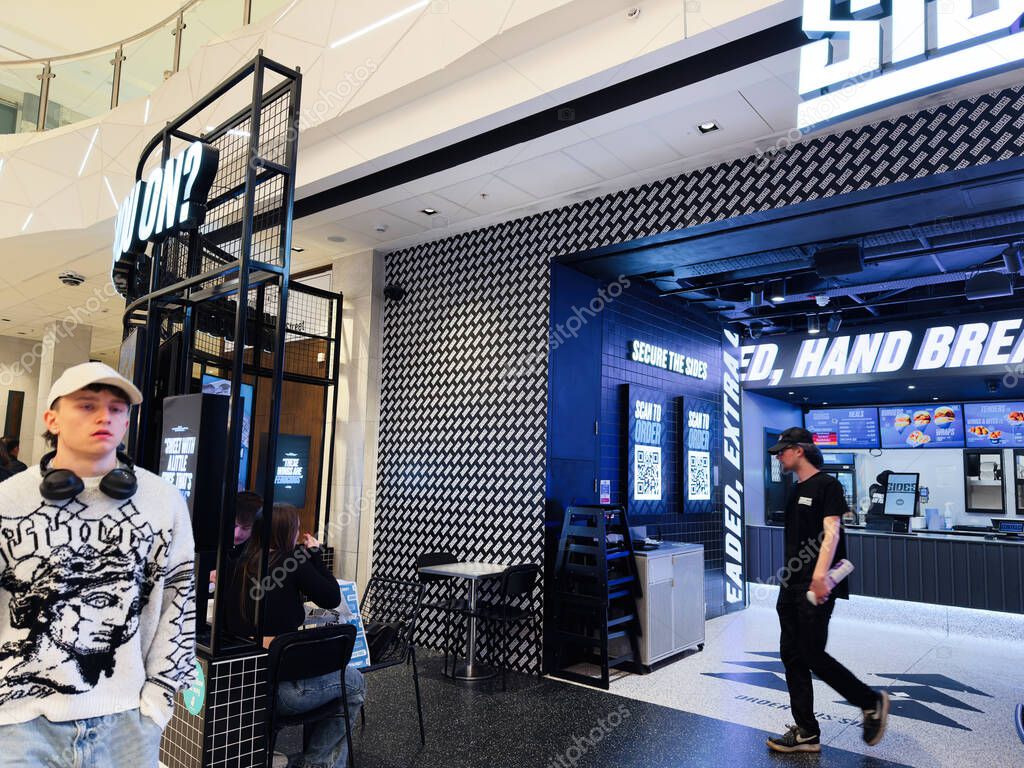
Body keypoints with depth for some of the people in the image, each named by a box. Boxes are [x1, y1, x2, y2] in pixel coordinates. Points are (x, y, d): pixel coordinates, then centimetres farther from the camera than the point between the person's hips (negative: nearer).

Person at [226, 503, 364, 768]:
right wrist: (314, 554, 1)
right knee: (354, 682, 15)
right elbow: (333, 598, -5)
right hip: (279, 688, -7)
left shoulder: (243, 562, 4)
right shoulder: (292, 562, -13)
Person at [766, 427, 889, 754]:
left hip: (816, 588, -9)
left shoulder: (826, 485, -9)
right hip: (792, 586, 9)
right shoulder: (796, 490, 16)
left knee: (813, 655, -4)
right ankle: (807, 733, 18)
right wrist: (787, 580, 19)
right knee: (792, 656, 8)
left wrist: (820, 574, -33)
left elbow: (831, 532, -21)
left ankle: (872, 702, 19)